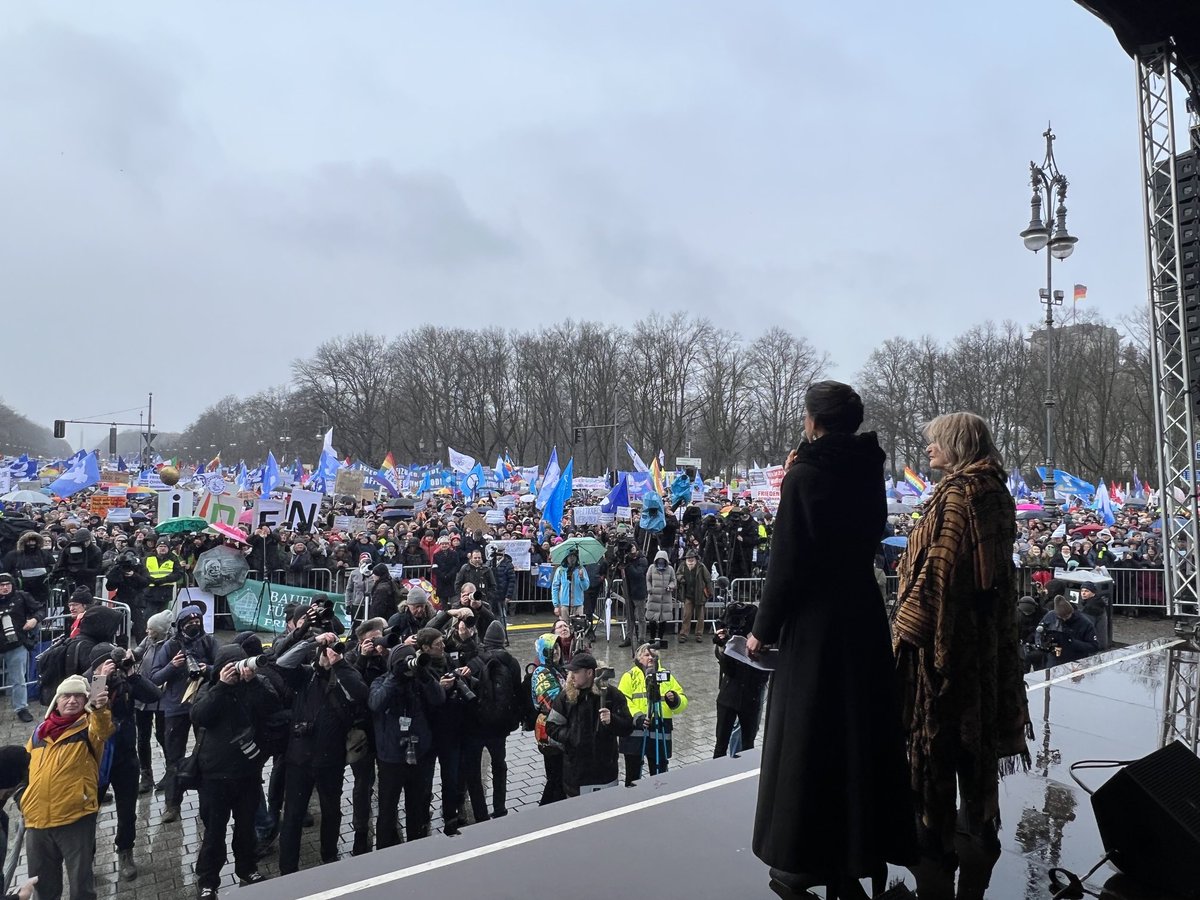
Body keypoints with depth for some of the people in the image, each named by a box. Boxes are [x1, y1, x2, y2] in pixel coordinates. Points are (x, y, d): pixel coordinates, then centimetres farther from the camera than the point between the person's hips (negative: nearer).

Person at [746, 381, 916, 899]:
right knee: (862, 731, 15)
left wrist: (763, 630, -4)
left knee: (808, 737, 5)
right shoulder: (868, 472, 4)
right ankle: (860, 852, 28)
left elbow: (786, 562, -16)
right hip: (864, 617, 6)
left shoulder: (804, 476, -14)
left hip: (814, 623, -6)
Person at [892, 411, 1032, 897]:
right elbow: (996, 565, 14)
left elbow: (939, 564, -24)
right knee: (978, 717, 18)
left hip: (945, 628, -9)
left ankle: (936, 834, 8)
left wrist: (909, 623, -20)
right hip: (988, 628, 9)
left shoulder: (957, 492, -19)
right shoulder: (996, 491, 8)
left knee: (936, 725, 0)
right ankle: (981, 820, 32)